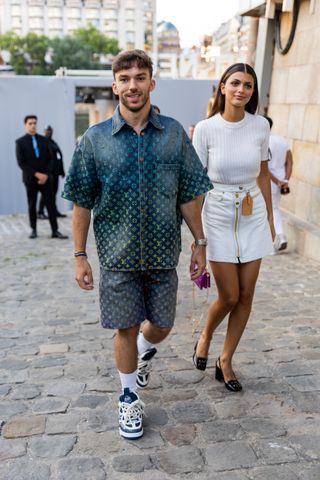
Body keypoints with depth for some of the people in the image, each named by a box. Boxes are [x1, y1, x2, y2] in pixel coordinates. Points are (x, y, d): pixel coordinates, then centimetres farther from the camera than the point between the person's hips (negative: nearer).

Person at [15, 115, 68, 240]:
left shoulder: (44, 140, 8)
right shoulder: (20, 142, -1)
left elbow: (49, 159, 6)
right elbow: (21, 163, -7)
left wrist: (46, 174, -8)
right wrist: (36, 174, -15)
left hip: (45, 178, 2)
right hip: (30, 179, -2)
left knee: (51, 204, -3)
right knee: (32, 205, 5)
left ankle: (55, 231, -2)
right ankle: (33, 230, 16)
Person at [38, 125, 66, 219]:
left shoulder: (53, 143, 19)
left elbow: (59, 157, 19)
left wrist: (61, 171, 14)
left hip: (55, 172, 8)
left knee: (54, 191, 12)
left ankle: (54, 211, 19)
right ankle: (40, 212, 1)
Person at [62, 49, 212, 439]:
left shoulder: (174, 134, -1)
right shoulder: (95, 139, -5)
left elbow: (189, 195, 3)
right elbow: (82, 202, -2)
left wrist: (200, 244, 3)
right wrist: (80, 255, -3)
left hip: (163, 253, 2)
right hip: (118, 256, -1)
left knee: (161, 326, 14)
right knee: (125, 329, 9)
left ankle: (144, 351, 50)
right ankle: (129, 397, 32)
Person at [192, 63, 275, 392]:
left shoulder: (260, 126, 0)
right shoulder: (205, 128, -8)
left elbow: (263, 174, 10)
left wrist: (270, 218, 13)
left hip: (253, 216, 3)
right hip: (219, 217, -3)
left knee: (246, 296, 6)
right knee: (229, 297, -1)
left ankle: (225, 362, 25)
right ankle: (205, 335, 34)